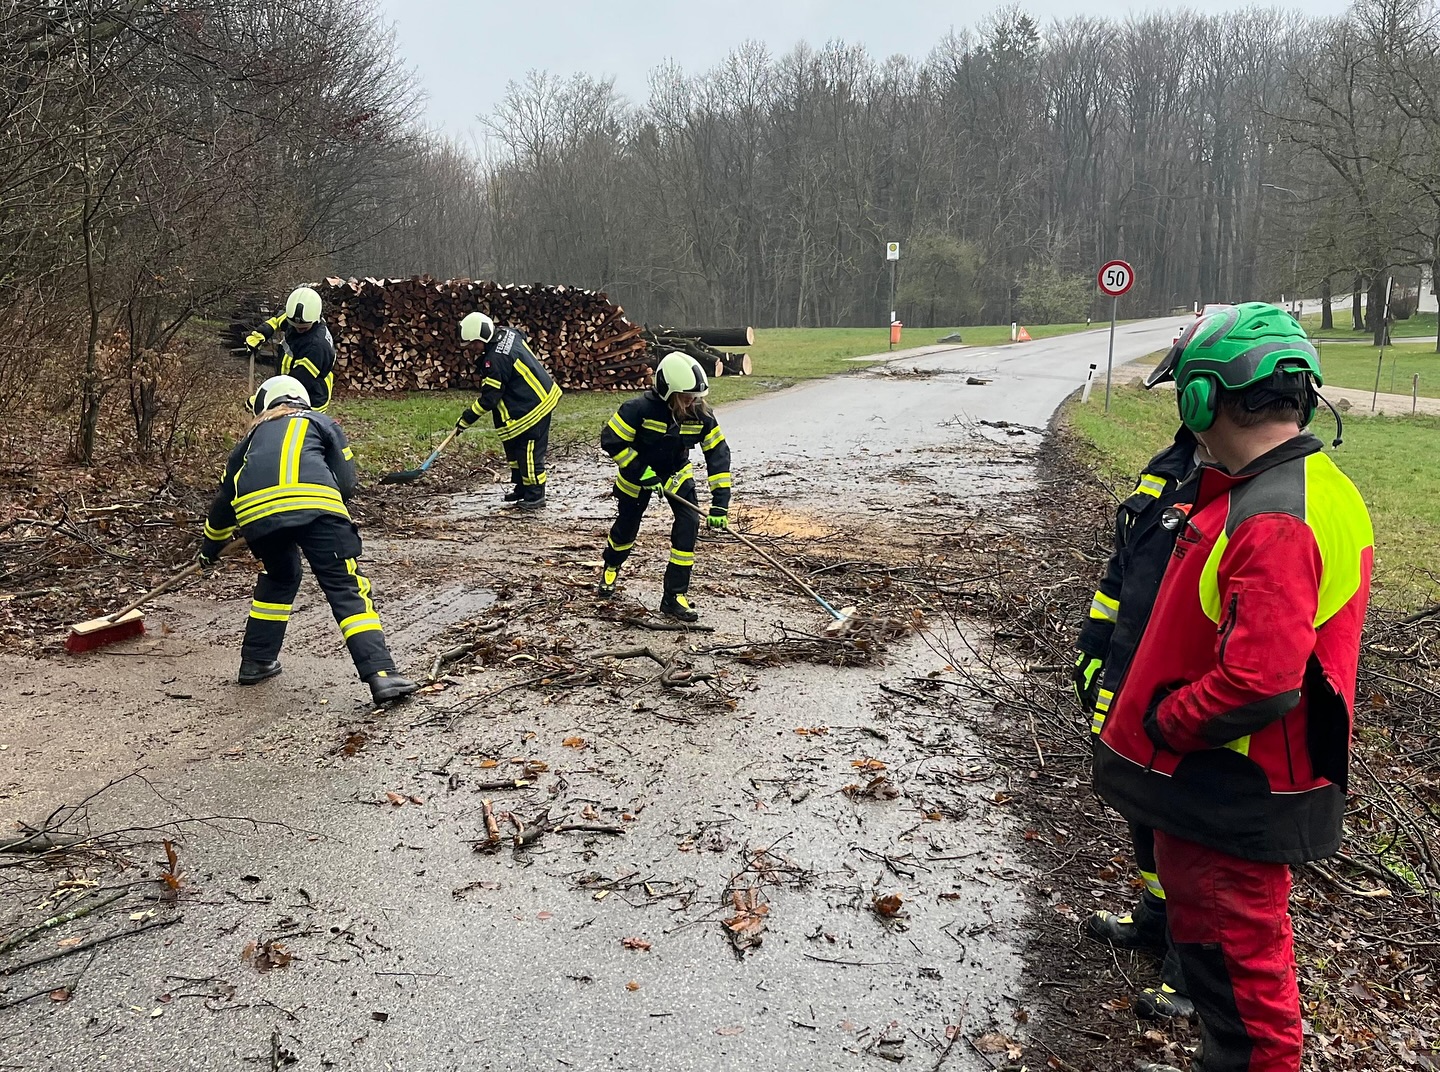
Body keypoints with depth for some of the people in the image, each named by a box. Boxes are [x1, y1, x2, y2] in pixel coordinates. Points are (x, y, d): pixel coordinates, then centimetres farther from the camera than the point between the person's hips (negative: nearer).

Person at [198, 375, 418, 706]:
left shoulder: (253, 436, 37)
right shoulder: (322, 422, 31)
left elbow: (224, 500, 45)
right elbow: (346, 483, 19)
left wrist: (210, 550, 59)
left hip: (255, 509, 3)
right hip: (316, 504, -3)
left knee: (280, 577, 30)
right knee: (347, 587, -1)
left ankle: (256, 661, 36)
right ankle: (381, 673, -14)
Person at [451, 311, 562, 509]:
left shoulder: (496, 360, -25)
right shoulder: (507, 334, 1)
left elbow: (488, 398, -20)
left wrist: (466, 419, -12)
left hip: (533, 405, -11)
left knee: (529, 450, -4)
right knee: (513, 443, 17)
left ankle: (535, 495, 5)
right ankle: (521, 486, 27)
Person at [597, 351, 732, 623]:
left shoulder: (701, 415, -24)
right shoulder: (640, 409, -34)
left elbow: (718, 453, -19)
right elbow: (611, 440, -25)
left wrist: (720, 502, -24)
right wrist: (641, 472, -25)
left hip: (677, 473, 2)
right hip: (636, 472, -2)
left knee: (689, 522, -16)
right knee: (627, 526, 12)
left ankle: (675, 596, -7)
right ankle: (610, 567, 49)